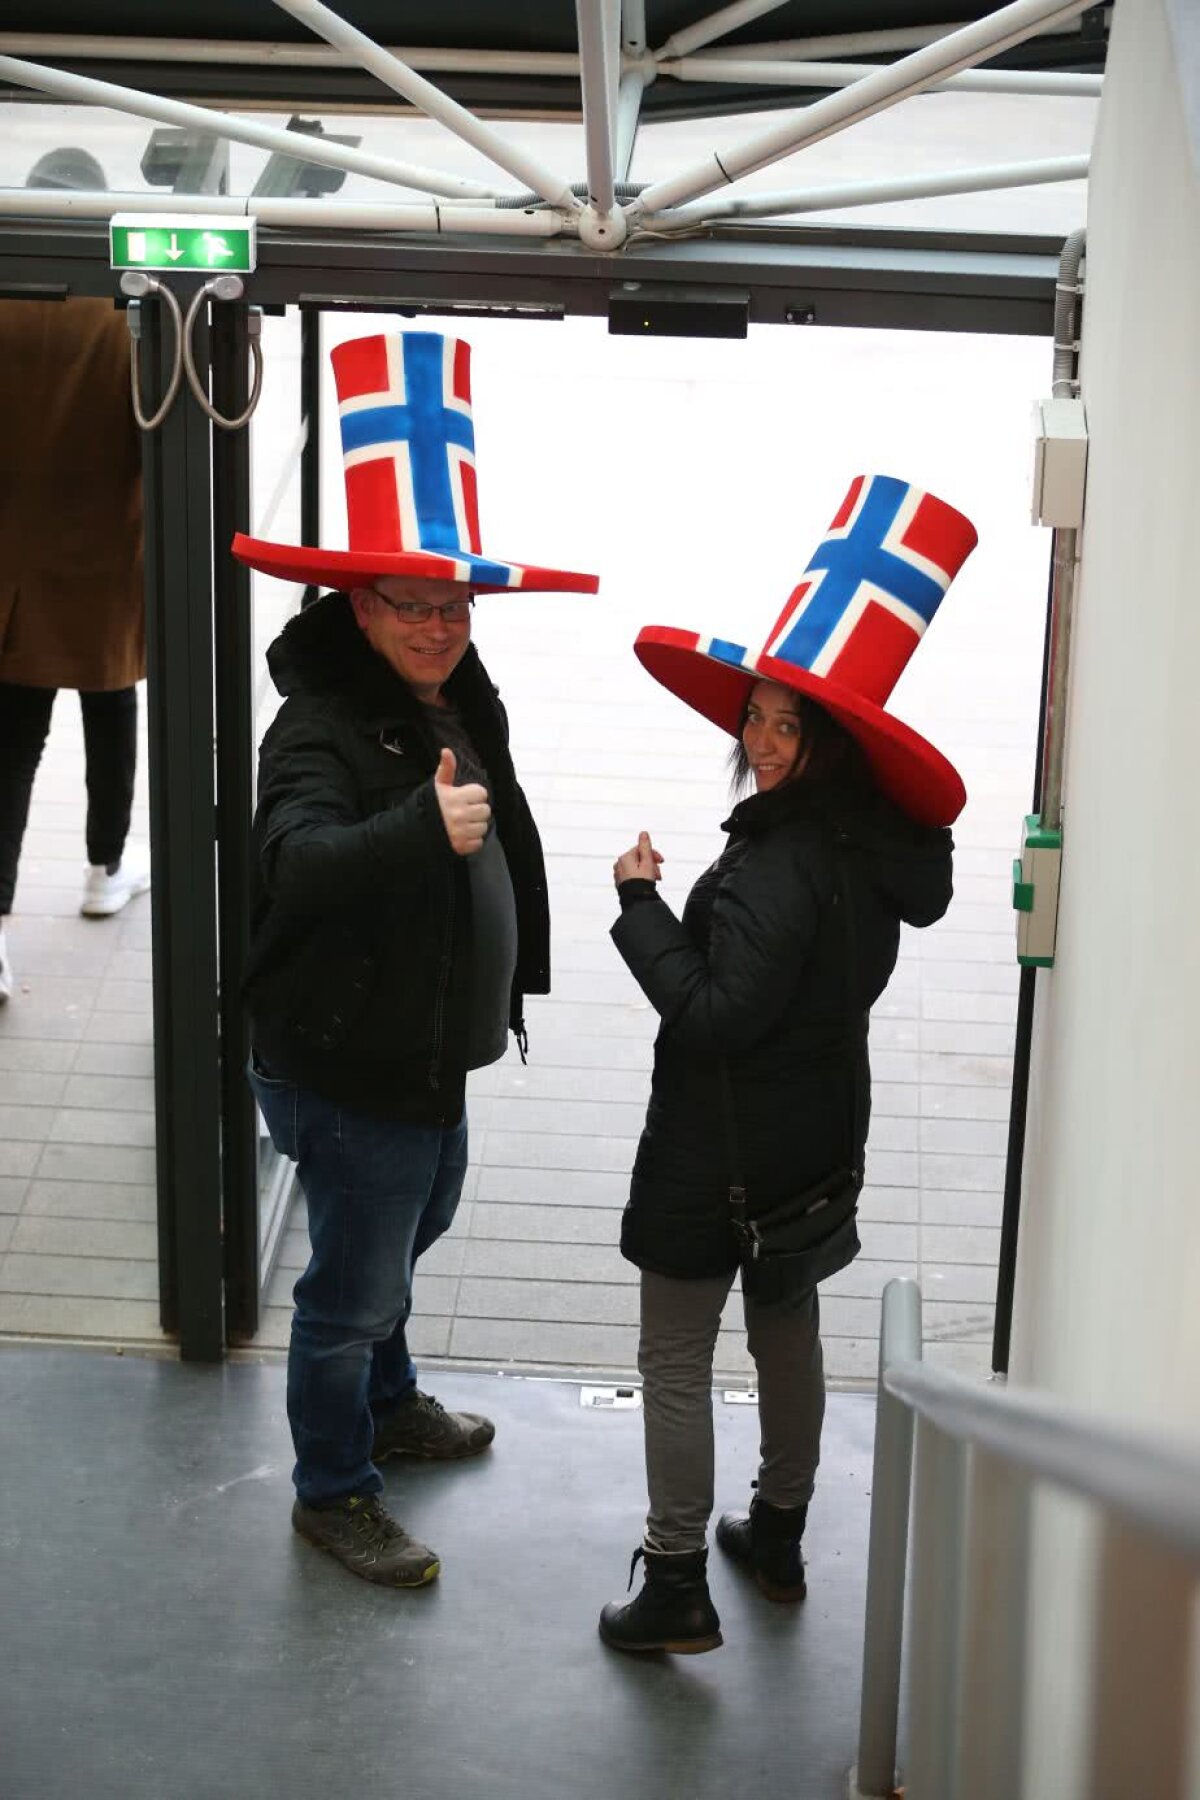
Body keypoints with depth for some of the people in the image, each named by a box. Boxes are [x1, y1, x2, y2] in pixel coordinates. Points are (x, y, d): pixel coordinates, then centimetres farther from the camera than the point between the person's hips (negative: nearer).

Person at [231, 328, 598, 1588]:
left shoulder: (460, 702, 1)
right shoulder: (320, 726, -27)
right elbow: (294, 858, -46)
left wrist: (515, 968, 26)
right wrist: (423, 828, -62)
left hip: (431, 1051, 10)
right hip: (348, 1071, -10)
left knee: (410, 1229, 30)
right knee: (352, 1284, 5)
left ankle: (388, 1405, 54)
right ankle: (331, 1493, 26)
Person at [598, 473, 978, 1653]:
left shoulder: (774, 871, -29)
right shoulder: (872, 844, -5)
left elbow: (717, 1013, -29)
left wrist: (643, 906, -22)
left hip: (723, 1148, -8)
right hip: (820, 1130, 8)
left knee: (675, 1357, 2)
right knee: (788, 1329, 23)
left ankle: (677, 1588, 8)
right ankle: (778, 1536, 39)